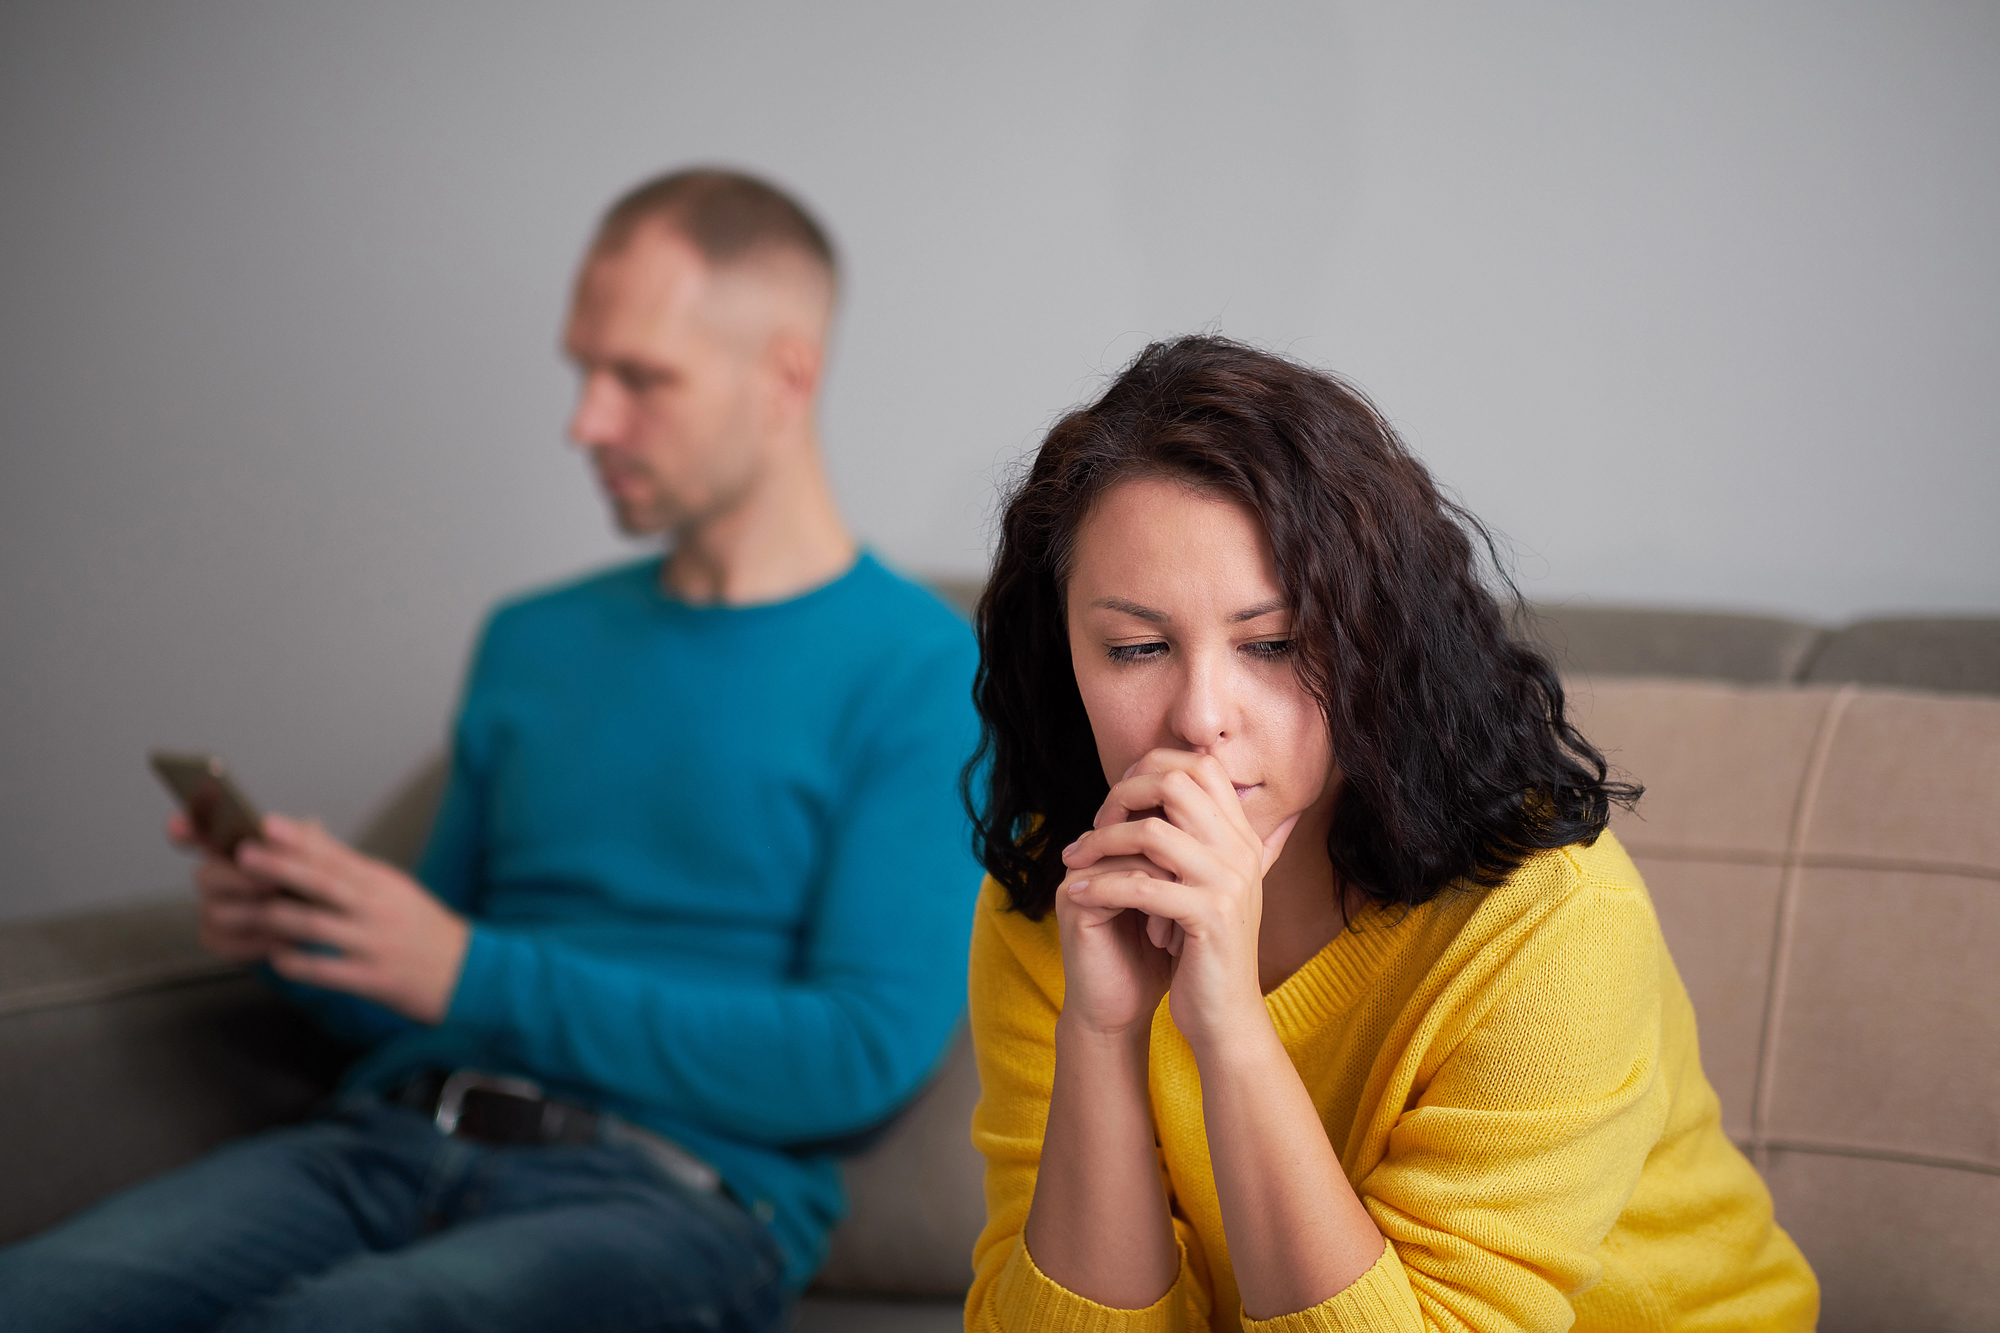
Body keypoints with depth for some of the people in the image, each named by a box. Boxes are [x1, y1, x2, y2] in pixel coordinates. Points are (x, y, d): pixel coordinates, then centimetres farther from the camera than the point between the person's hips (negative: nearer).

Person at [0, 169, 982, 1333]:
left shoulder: (919, 671, 1)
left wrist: (476, 974, -11)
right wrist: (295, 934, 3)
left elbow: (865, 1057, -10)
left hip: (672, 1190, -5)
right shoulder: (532, 641, 22)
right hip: (398, 1138, 6)